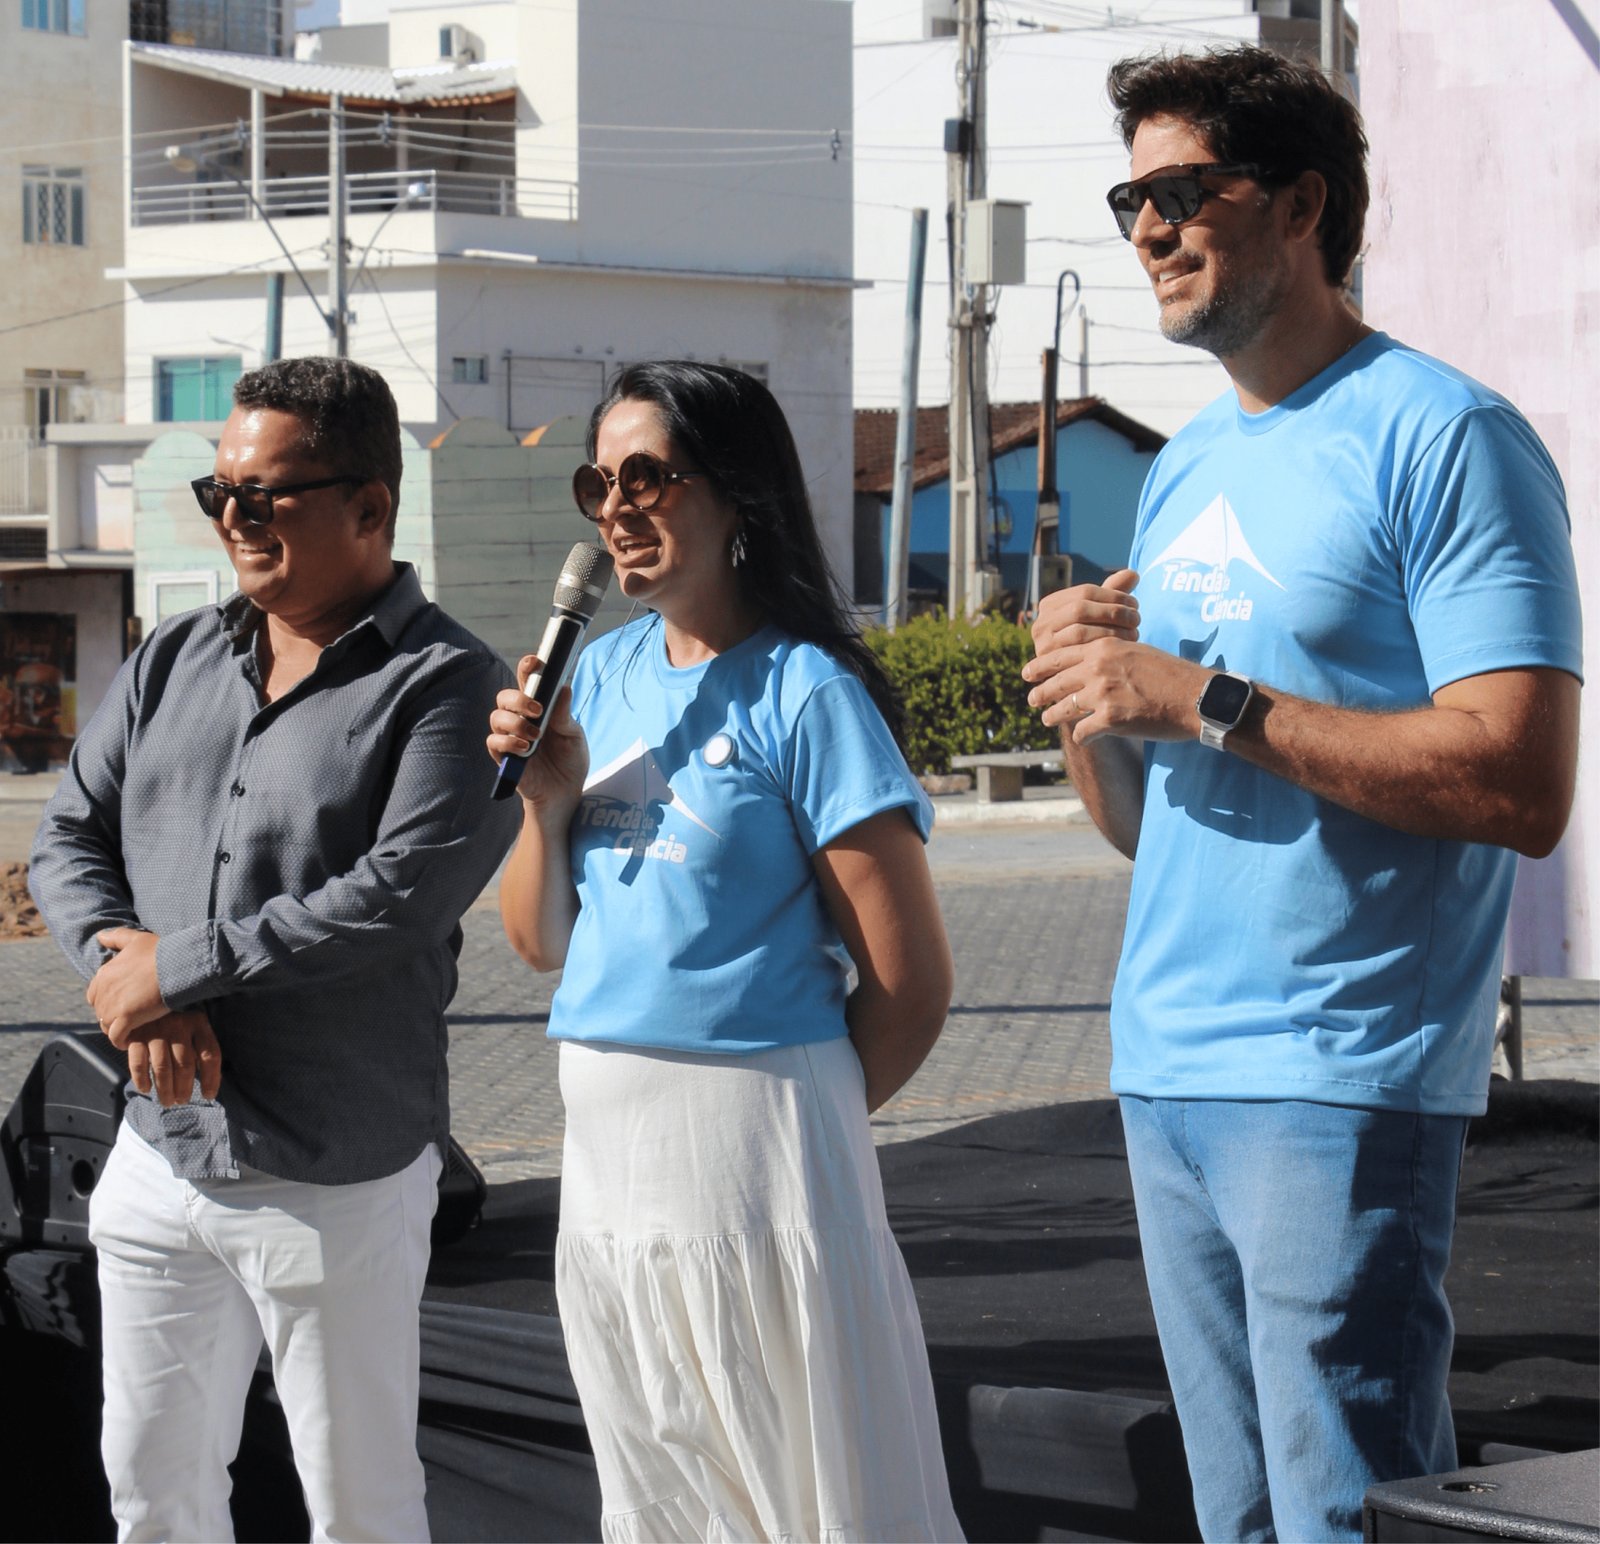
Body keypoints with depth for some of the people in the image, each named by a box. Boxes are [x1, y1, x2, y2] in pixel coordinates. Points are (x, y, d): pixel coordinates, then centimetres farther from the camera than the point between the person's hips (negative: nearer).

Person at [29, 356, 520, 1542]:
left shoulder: (446, 688, -10)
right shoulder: (175, 662, 10)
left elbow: (401, 899, -22)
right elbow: (68, 842, 7)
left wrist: (174, 966, -17)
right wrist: (128, 975, -13)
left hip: (338, 1185, -6)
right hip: (161, 1161, 6)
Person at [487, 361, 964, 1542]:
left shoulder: (801, 692, -11)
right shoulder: (603, 673, 9)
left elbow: (909, 981, -10)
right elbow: (541, 943, 12)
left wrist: (795, 1124, 2)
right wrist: (545, 794, -4)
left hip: (752, 1143, -7)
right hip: (603, 1145, 7)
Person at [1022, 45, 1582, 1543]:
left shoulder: (1442, 438, -8)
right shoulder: (1183, 469, 17)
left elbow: (1523, 785, -19)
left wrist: (1205, 701, -17)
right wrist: (1087, 705, -2)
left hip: (1339, 1081, -8)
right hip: (1167, 1075, 8)